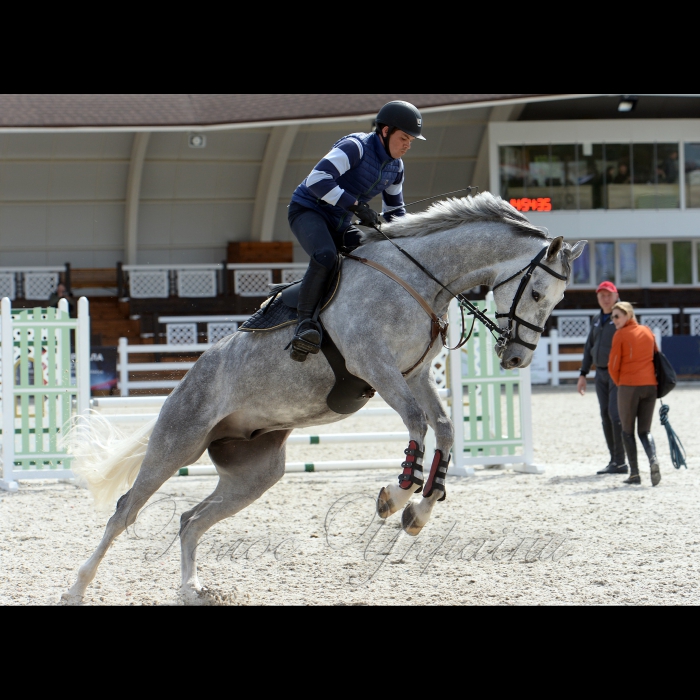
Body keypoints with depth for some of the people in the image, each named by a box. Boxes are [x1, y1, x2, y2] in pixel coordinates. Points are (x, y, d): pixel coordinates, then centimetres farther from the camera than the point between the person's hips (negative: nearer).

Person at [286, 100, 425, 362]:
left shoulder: (395, 167, 5)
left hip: (340, 223, 8)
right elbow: (318, 179, -32)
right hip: (308, 210, -8)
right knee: (325, 255, -37)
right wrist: (356, 206, -35)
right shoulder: (355, 147, -20)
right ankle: (305, 321, -34)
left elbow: (394, 211, 19)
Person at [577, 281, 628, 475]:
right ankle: (614, 460, 10)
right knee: (606, 416, 5)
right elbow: (589, 347, 22)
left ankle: (620, 462, -11)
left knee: (615, 414, -14)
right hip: (601, 373, 7)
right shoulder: (597, 320, 16)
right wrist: (583, 374, 16)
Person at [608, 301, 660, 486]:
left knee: (627, 431, 8)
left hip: (629, 386, -5)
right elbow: (656, 358, 17)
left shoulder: (620, 335, -5)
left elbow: (613, 366, -5)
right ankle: (653, 459, -19)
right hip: (650, 385, 5)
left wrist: (620, 384, 13)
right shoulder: (648, 332, 12)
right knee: (644, 431, 9)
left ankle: (634, 473, 2)